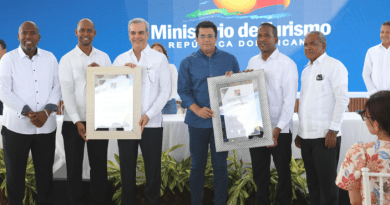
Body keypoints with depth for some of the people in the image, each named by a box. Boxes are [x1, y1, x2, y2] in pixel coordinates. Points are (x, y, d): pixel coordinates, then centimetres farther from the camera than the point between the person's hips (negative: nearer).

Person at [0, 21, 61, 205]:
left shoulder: (50, 58, 8)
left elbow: (57, 87, 6)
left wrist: (47, 112, -10)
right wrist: (29, 113, -15)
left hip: (46, 126, 2)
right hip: (16, 126, -2)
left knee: (45, 171, 8)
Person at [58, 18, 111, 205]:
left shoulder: (103, 57, 7)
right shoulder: (67, 59, -1)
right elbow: (67, 91, -9)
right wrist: (77, 121, -19)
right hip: (74, 122, -2)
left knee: (99, 166, 7)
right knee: (74, 167, 6)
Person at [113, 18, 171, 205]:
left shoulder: (160, 59, 1)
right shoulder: (120, 60, 10)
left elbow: (165, 91, -3)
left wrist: (148, 115, -13)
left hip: (151, 123, -2)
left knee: (153, 168, 2)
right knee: (127, 168, 9)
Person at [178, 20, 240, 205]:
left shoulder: (230, 60, 6)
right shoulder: (188, 62, 4)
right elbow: (183, 90, -2)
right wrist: (197, 109, -17)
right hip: (197, 122, 0)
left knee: (220, 165, 4)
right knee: (197, 165, 7)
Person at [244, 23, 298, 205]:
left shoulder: (287, 64, -7)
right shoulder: (252, 62, 9)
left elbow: (290, 99, -12)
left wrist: (278, 129, -18)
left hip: (279, 130, -5)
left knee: (283, 172, 6)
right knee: (259, 172, 12)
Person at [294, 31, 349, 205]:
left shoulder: (334, 66, -4)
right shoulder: (306, 70, 18)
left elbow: (342, 99, -10)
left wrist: (333, 130, -15)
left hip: (325, 136, -7)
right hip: (306, 136, 7)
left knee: (327, 183, -4)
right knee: (312, 183, 11)